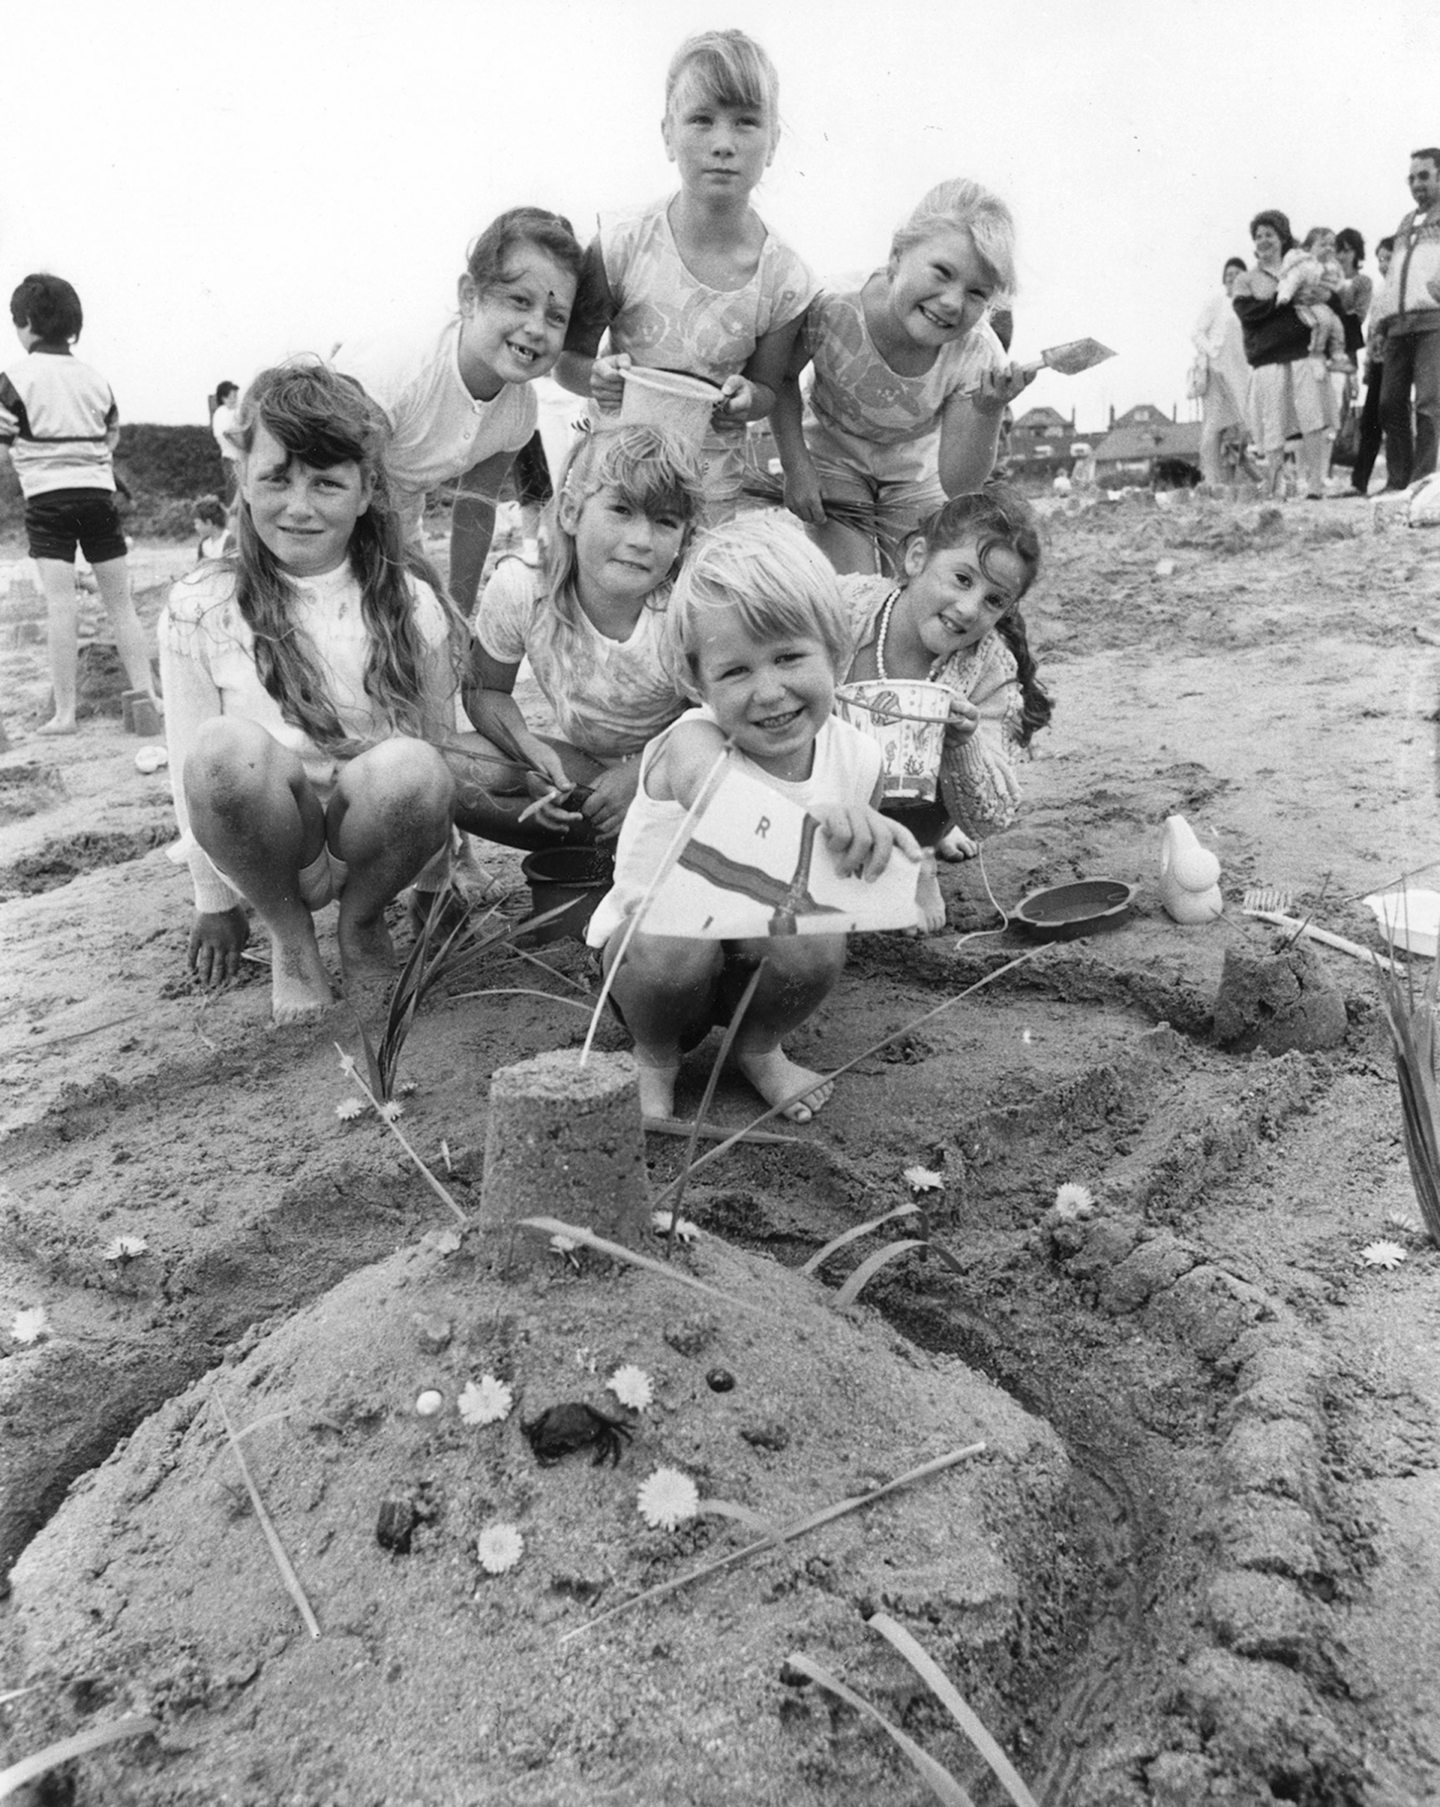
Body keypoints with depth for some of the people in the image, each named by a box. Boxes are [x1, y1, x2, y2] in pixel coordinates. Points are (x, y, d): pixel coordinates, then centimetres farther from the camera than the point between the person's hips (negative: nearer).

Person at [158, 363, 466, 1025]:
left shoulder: (411, 604, -7)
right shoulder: (200, 610, -8)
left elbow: (440, 744, 4)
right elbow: (192, 769, 0)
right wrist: (216, 903, 6)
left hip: (383, 839, 1)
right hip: (266, 849, 0)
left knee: (410, 767, -35)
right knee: (228, 747, -34)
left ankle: (362, 917, -1)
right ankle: (289, 933, -6)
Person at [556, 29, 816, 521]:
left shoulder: (784, 280, -13)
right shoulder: (623, 245, -15)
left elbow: (767, 389, 2)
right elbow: (566, 359, -5)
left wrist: (745, 400, -21)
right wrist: (596, 377, -28)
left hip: (709, 486, 1)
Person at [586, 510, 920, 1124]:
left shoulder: (855, 758, -13)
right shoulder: (693, 743, -28)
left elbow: (848, 876, 6)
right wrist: (815, 817, -75)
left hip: (763, 950, 3)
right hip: (654, 938, -3)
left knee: (817, 942, -30)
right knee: (673, 945, -37)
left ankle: (759, 1048, 4)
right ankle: (654, 1057, -1)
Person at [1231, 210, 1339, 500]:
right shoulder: (1246, 281, 16)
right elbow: (1247, 312, -5)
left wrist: (1326, 297, -6)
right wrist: (1289, 297, -13)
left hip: (1306, 354, 1)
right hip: (1268, 361, -1)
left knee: (1315, 425, -10)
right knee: (1273, 430, -5)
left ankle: (1315, 488, -9)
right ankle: (1273, 492, 1)